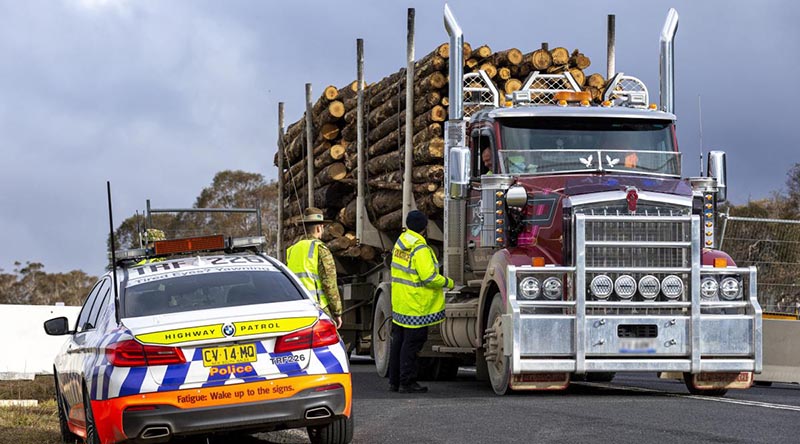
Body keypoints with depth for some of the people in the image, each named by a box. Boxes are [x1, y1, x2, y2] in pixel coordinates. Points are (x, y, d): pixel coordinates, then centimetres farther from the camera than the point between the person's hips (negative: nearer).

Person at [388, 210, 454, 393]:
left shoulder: (400, 242, 7)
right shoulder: (420, 249, -20)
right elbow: (429, 278, -24)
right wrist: (448, 282, -8)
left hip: (399, 304, 8)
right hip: (416, 307, -8)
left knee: (398, 341, 14)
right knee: (412, 344, -2)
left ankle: (394, 381, 20)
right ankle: (407, 382, 3)